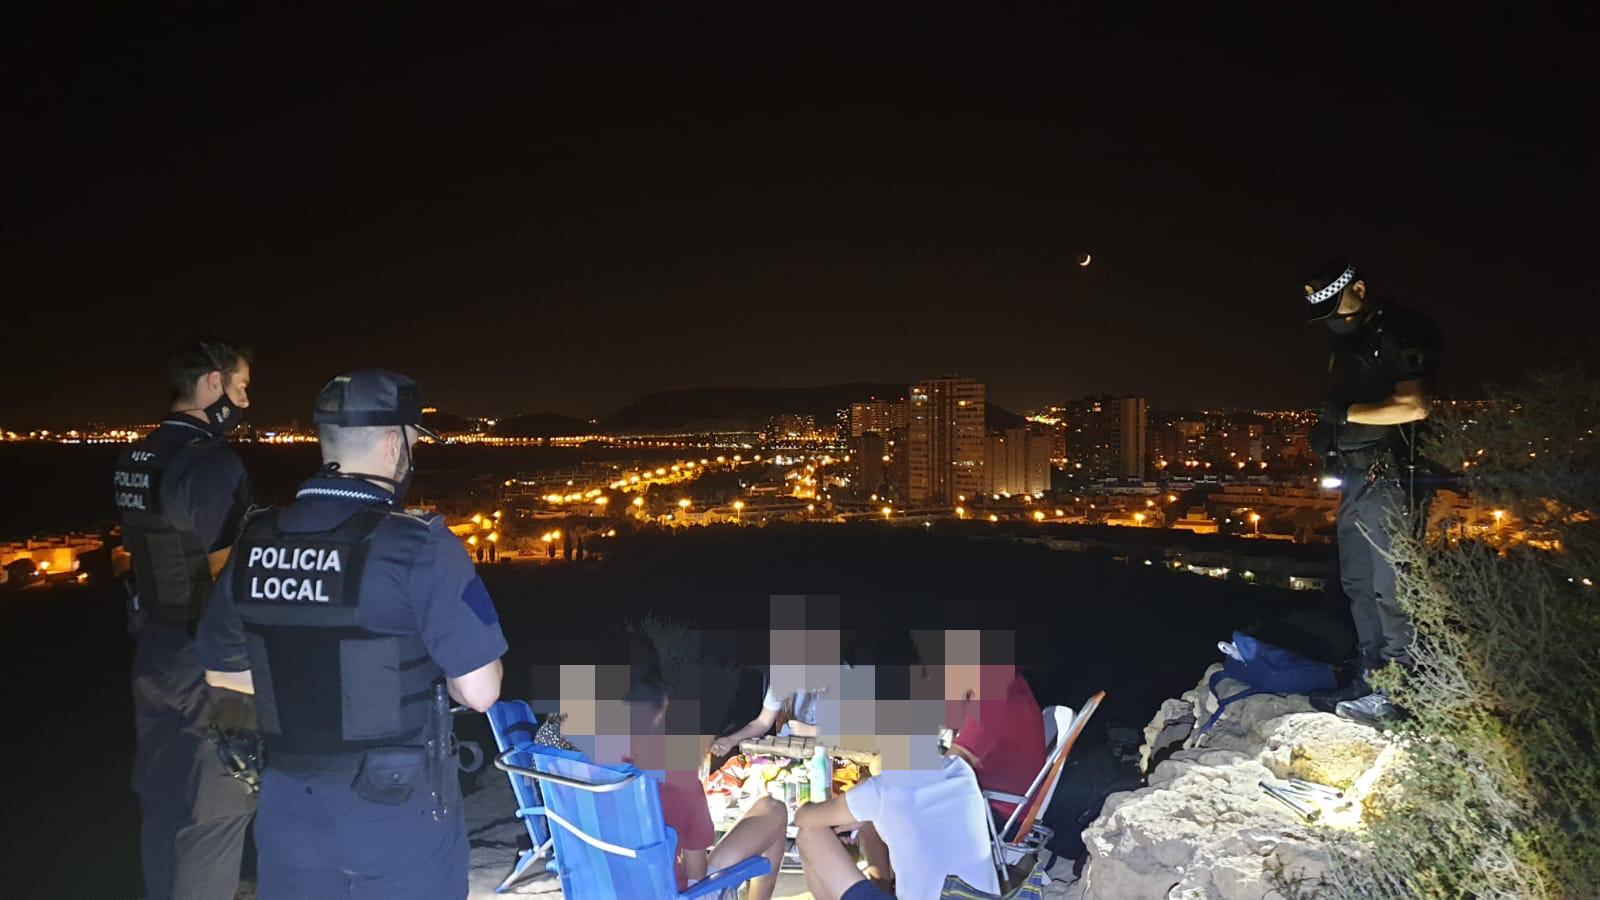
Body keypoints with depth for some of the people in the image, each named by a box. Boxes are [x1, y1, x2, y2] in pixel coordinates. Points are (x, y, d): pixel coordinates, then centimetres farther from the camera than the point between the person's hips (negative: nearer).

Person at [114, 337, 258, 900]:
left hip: (152, 653, 9)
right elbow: (226, 576, -21)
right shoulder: (214, 463, -22)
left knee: (162, 802, 21)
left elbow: (141, 552, 13)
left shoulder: (135, 461, 6)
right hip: (209, 664, -9)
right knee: (214, 813, 4)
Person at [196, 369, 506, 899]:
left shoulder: (254, 543, -3)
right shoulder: (419, 546, -20)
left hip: (290, 811, 4)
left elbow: (222, 671, 10)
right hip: (399, 816, -4)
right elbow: (479, 692, -19)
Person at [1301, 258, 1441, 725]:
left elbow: (1413, 406, -19)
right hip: (1354, 477, 9)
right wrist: (1327, 427, 4)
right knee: (1358, 583, 12)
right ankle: (1369, 677, 21)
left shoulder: (1402, 332, -9)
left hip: (1388, 476, -9)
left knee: (1389, 584, -7)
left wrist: (1345, 414, -15)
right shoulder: (1348, 342, 19)